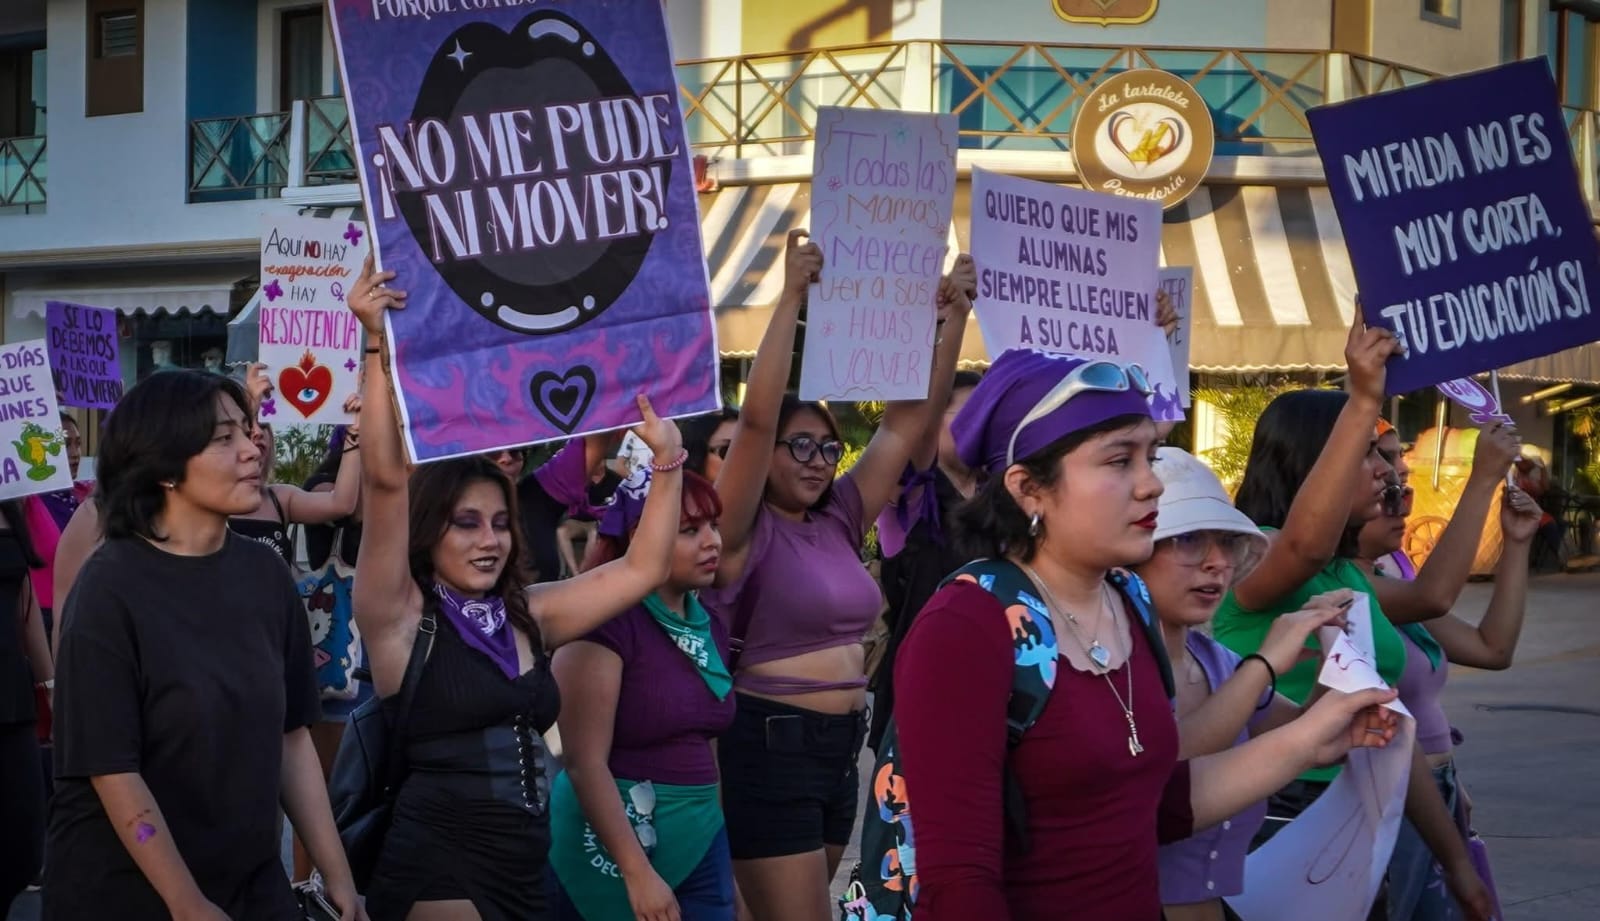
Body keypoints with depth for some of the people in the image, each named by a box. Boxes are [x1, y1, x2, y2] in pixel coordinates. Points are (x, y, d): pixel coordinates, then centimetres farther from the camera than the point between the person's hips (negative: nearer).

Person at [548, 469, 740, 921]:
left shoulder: (711, 627, 9)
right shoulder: (606, 620, -13)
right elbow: (585, 763, -18)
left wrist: (726, 867, 17)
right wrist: (638, 873, -20)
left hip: (701, 842, 7)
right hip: (615, 843, -7)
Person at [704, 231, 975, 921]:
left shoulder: (839, 521, 8)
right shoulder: (747, 532, -9)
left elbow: (909, 420, 8)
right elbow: (756, 418, -23)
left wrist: (954, 315, 2)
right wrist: (792, 297, -26)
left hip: (839, 746, 7)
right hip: (769, 747, -7)